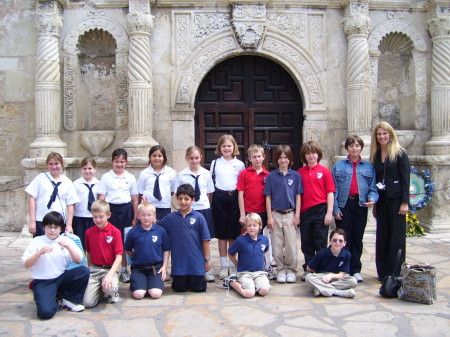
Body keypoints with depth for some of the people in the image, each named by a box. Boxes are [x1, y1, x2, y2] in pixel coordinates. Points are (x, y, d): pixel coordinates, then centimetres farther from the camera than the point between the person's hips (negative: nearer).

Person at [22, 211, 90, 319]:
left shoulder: (66, 240, 7)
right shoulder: (37, 241, 1)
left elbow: (78, 260, -1)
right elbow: (26, 264, -4)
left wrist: (68, 247, -17)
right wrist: (40, 253, -20)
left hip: (62, 278, 3)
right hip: (42, 282, -3)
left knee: (84, 270, -24)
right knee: (45, 312, -27)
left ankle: (68, 300, -3)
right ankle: (55, 297, 9)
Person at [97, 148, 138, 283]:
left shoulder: (130, 178, 6)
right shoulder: (106, 177, 2)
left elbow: (135, 200, 8)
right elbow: (101, 198, 1)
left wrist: (135, 218, 6)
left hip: (126, 210, 1)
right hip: (111, 210, -1)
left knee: (125, 240, 5)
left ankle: (124, 269, 18)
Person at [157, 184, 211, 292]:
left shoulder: (198, 217, -5)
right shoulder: (171, 217, 3)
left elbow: (205, 240, -3)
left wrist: (207, 260, -2)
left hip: (196, 262, -2)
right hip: (178, 262, 2)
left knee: (198, 288, 5)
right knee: (180, 288, 7)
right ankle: (183, 279, 37)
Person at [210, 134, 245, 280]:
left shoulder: (239, 164, 6)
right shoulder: (215, 163, 7)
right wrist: (212, 200, 3)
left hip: (234, 198, 0)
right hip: (219, 198, 1)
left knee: (234, 234, 3)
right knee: (221, 233, 4)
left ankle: (233, 264, 15)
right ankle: (224, 265, 12)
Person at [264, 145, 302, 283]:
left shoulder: (295, 176, 1)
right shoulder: (271, 176, 2)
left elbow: (298, 196, 3)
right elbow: (268, 197, 2)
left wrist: (297, 215, -1)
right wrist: (269, 217, -2)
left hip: (290, 214, 0)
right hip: (276, 214, 1)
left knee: (291, 245, 1)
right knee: (277, 245, 6)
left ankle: (291, 270, 16)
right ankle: (281, 270, 19)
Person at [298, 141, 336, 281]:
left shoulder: (325, 171, -2)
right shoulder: (300, 172, 6)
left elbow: (330, 193, -3)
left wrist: (329, 212, -8)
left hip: (320, 210, -3)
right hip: (305, 211, 3)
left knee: (320, 243, 5)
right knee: (306, 243, 11)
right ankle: (308, 269, 23)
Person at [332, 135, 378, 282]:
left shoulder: (369, 167, 9)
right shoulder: (338, 166, 5)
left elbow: (373, 188, 5)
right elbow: (333, 189, 0)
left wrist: (372, 199, -16)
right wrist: (335, 209, -7)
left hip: (361, 205, 2)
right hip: (344, 205, -2)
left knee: (357, 239, 9)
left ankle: (356, 270, 18)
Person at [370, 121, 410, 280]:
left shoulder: (400, 153, -4)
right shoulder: (375, 155, 11)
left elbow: (405, 178, -8)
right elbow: (374, 179, 12)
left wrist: (405, 202, -14)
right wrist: (374, 204, 10)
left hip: (396, 199, -5)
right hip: (381, 200, 5)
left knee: (396, 236, -1)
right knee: (382, 236, 8)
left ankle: (395, 273, 6)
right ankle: (383, 272, 16)